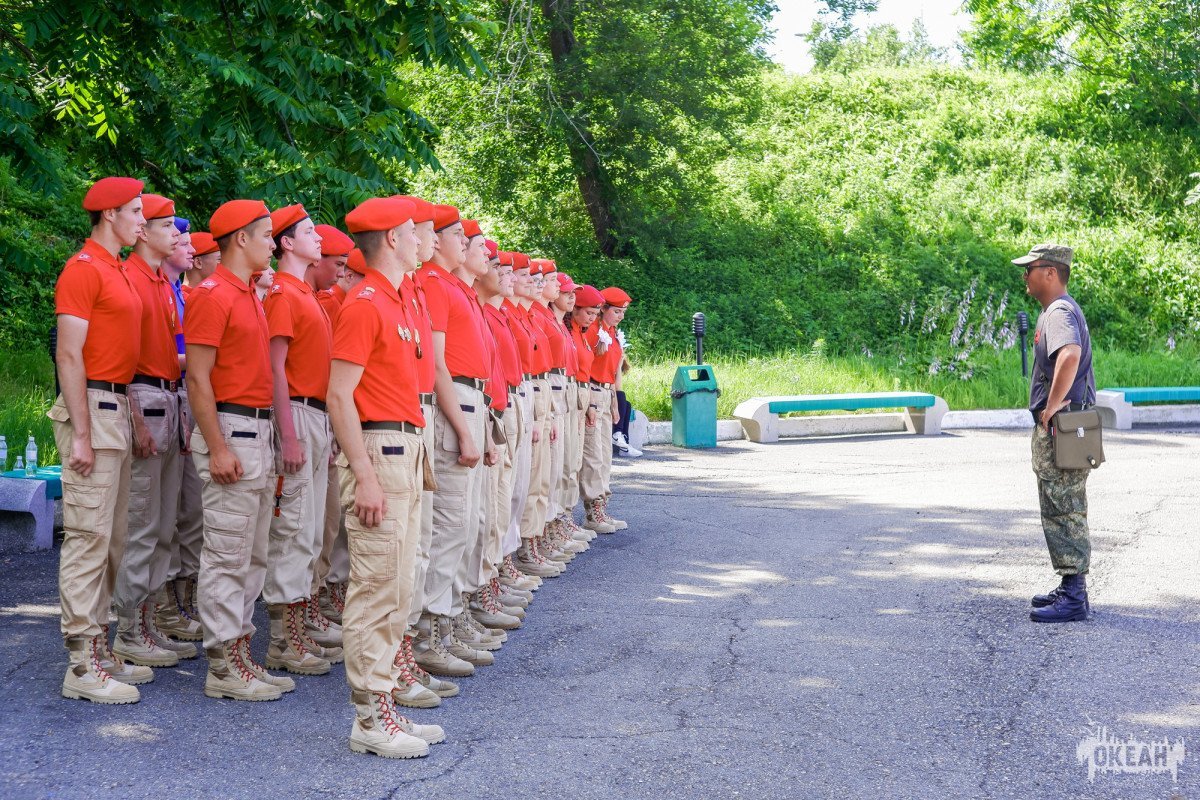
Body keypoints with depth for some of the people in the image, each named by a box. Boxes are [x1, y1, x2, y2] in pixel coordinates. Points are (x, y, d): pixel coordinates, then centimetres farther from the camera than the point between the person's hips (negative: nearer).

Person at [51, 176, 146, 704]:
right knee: (89, 536, -8)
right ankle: (82, 667, -4)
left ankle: (99, 652, 20)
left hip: (119, 408, 10)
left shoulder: (118, 271, 18)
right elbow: (69, 355, -16)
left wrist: (130, 419, 16)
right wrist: (81, 434, -20)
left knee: (111, 537, 12)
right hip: (94, 408, -10)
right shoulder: (84, 269, -10)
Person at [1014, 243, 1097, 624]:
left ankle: (1073, 599, -4)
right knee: (1059, 512, 17)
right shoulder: (1055, 310, 17)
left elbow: (1070, 355, -38)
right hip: (1054, 429, 11)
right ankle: (1070, 588, 26)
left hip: (1060, 426, -11)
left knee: (1065, 513, -7)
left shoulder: (1060, 312, -17)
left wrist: (1052, 406, -29)